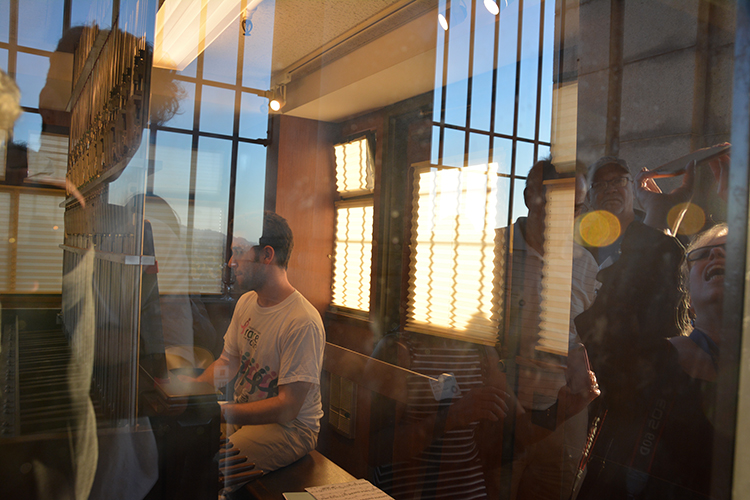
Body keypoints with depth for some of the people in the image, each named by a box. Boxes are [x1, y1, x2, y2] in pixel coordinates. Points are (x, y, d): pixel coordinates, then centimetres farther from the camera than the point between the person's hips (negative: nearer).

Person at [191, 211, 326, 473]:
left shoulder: (303, 322, -25)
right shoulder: (246, 302, 5)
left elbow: (287, 408, -23)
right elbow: (228, 362, 13)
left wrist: (218, 410, -25)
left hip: (289, 429, -8)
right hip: (243, 413, 8)